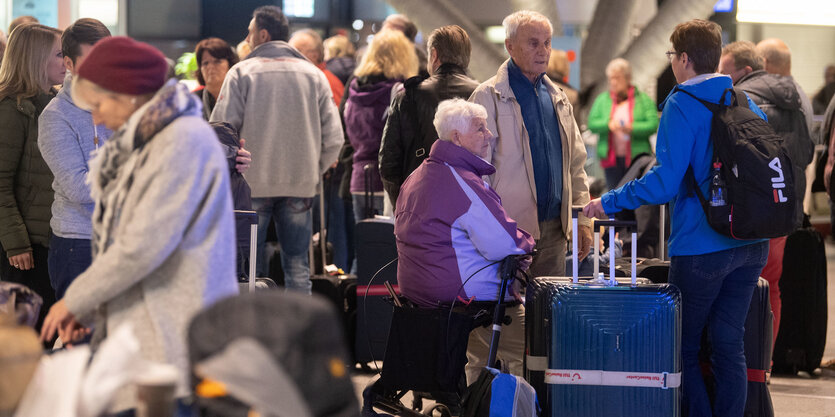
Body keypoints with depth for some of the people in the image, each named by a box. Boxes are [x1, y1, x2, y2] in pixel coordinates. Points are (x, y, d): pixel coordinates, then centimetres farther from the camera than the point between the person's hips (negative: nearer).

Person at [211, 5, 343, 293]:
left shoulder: (241, 72, -2)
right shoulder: (313, 74, 8)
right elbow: (333, 137, 4)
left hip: (252, 184, -2)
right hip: (300, 184, 2)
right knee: (297, 267, 7)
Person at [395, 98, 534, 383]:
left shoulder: (416, 178, 14)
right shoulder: (465, 184, -18)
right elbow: (504, 245, -21)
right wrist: (526, 245, 2)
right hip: (466, 292, -10)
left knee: (479, 359, 24)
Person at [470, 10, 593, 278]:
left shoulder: (557, 98, 16)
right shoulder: (489, 97, -4)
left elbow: (576, 165, 20)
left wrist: (582, 221, 13)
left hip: (553, 229, 6)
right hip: (509, 229, -6)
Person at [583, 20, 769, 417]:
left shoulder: (682, 105, -12)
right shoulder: (746, 102, 9)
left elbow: (665, 181, -19)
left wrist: (609, 203, -11)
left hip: (703, 246, -6)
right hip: (752, 244, 6)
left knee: (685, 347, 6)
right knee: (729, 343, 11)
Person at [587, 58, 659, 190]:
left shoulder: (643, 99, 4)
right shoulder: (602, 99, 12)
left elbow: (653, 124, -7)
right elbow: (591, 123, 2)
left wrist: (632, 128, -22)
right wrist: (608, 124, -17)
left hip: (636, 158, -2)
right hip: (611, 158, 2)